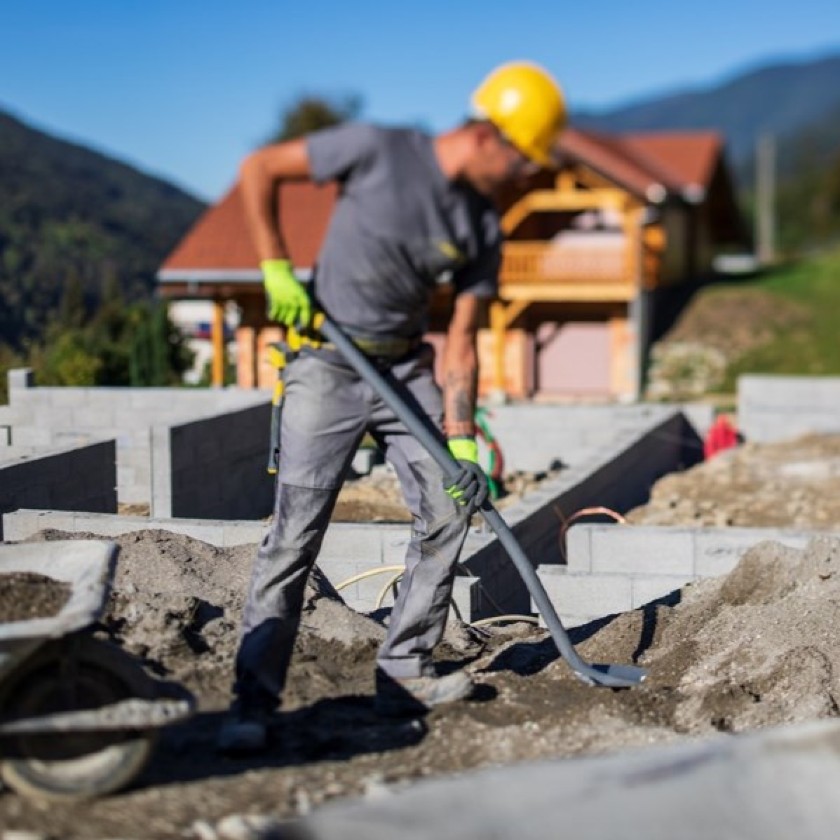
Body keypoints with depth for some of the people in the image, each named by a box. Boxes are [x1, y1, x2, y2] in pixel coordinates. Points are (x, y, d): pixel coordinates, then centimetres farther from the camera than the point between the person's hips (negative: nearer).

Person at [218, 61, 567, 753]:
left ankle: (404, 673, 14)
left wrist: (463, 444, -7)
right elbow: (259, 168, -6)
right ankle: (253, 701, -3)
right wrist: (277, 270, -12)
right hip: (327, 366, -6)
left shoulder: (483, 230, 0)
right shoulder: (377, 150, -15)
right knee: (297, 530, -11)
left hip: (406, 370, 6)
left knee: (448, 509, 1)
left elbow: (461, 343, 1)